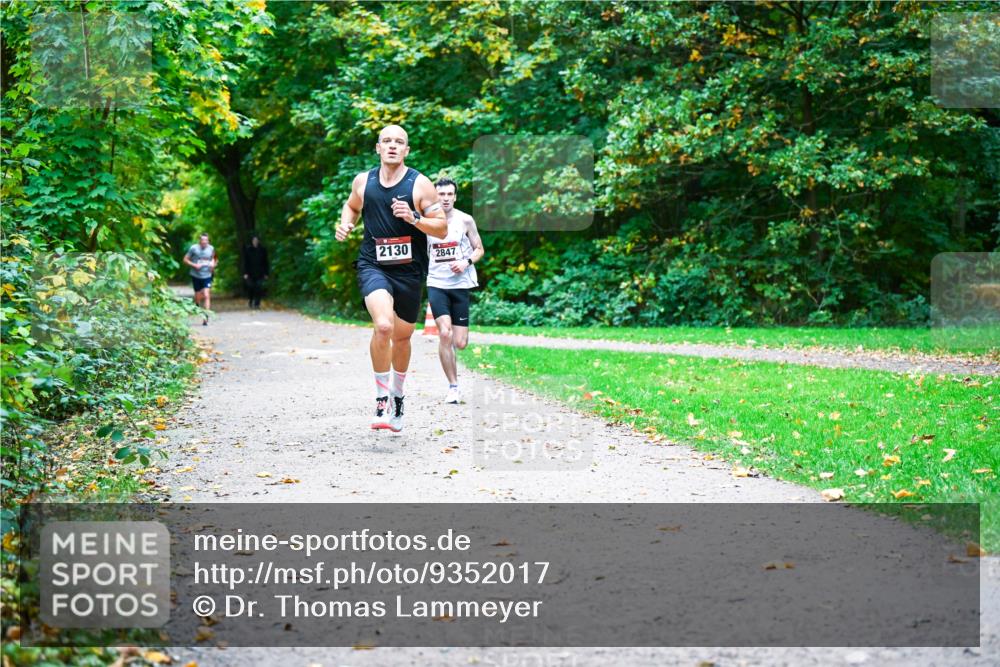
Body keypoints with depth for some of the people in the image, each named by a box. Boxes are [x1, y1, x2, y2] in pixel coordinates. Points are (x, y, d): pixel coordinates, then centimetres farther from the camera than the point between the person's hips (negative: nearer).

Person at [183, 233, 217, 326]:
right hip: (196, 276, 0)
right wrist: (194, 265, -15)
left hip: (207, 276, 0)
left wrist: (213, 264, -1)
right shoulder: (194, 248, -7)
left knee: (206, 295, -14)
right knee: (198, 297, 10)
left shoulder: (211, 249, 1)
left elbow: (214, 258, 21)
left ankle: (206, 318, -17)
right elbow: (185, 259, -1)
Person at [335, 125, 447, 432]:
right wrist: (346, 223, 2)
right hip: (373, 265, -1)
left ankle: (397, 395, 42)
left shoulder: (420, 184, -6)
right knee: (383, 326, -26)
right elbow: (352, 205, 23)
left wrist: (414, 218, -22)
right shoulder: (363, 181, 2)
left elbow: (442, 229, -6)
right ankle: (381, 399, -14)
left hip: (409, 270, 1)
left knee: (402, 337, 16)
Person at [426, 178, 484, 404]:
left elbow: (479, 249, 5)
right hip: (436, 284, 0)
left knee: (460, 343, -1)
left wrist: (467, 262, -12)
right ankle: (453, 387, -8)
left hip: (460, 284, 0)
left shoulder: (465, 220, 0)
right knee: (444, 334, -18)